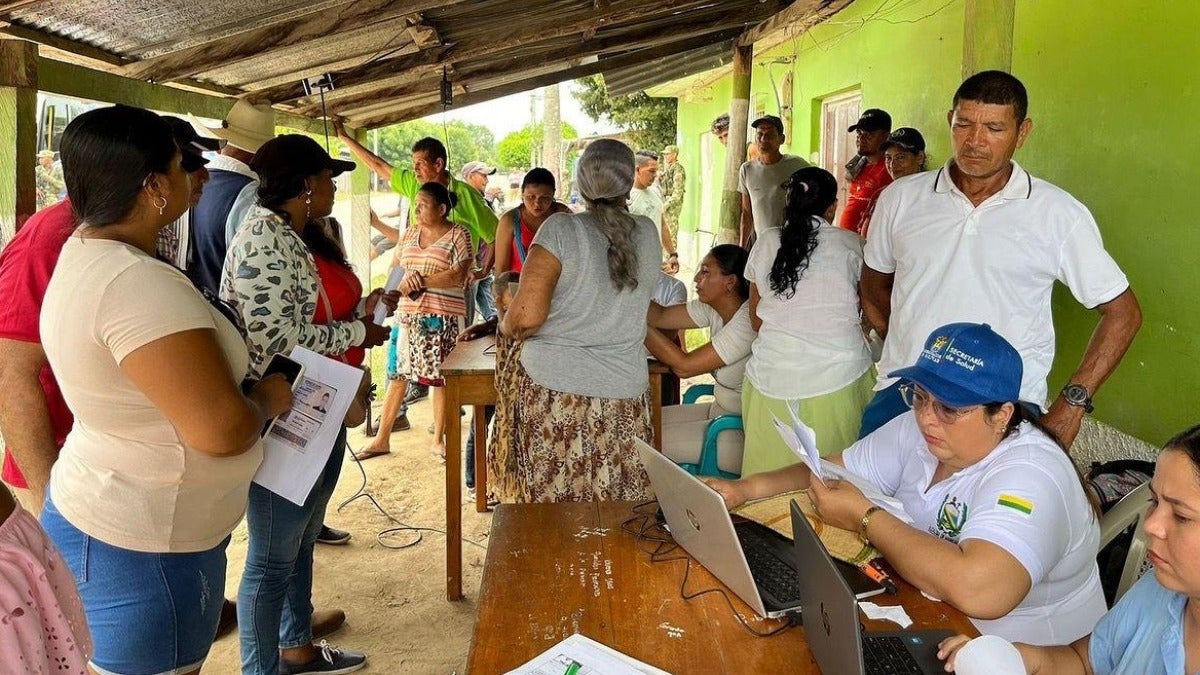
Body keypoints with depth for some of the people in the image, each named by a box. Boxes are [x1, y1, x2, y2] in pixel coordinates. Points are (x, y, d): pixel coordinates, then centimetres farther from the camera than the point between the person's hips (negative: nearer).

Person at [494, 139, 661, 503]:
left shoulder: (560, 230, -10)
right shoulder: (648, 234, 3)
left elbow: (527, 316, -15)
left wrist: (506, 327, 4)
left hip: (554, 392, -4)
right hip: (624, 394, 4)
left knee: (550, 504, 9)